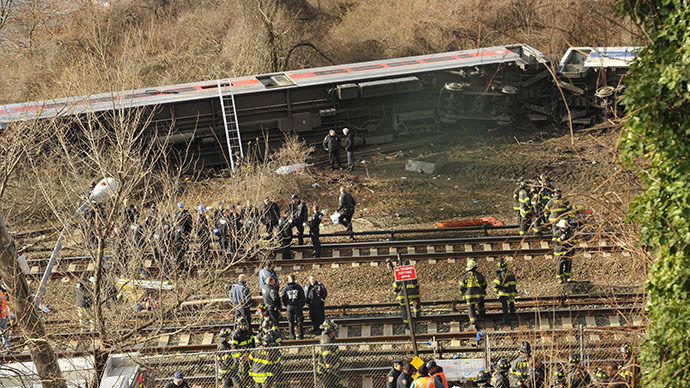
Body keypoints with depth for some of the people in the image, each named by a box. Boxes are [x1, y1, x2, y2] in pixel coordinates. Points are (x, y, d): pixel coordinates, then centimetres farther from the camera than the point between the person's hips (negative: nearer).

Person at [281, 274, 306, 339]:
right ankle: (300, 335, 2)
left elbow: (283, 298, 1)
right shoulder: (298, 287, -4)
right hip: (298, 306, -1)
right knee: (299, 321, 6)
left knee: (290, 322, 8)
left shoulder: (286, 288, -1)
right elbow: (303, 297, -3)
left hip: (289, 307, 1)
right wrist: (302, 305, 11)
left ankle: (292, 336, 6)